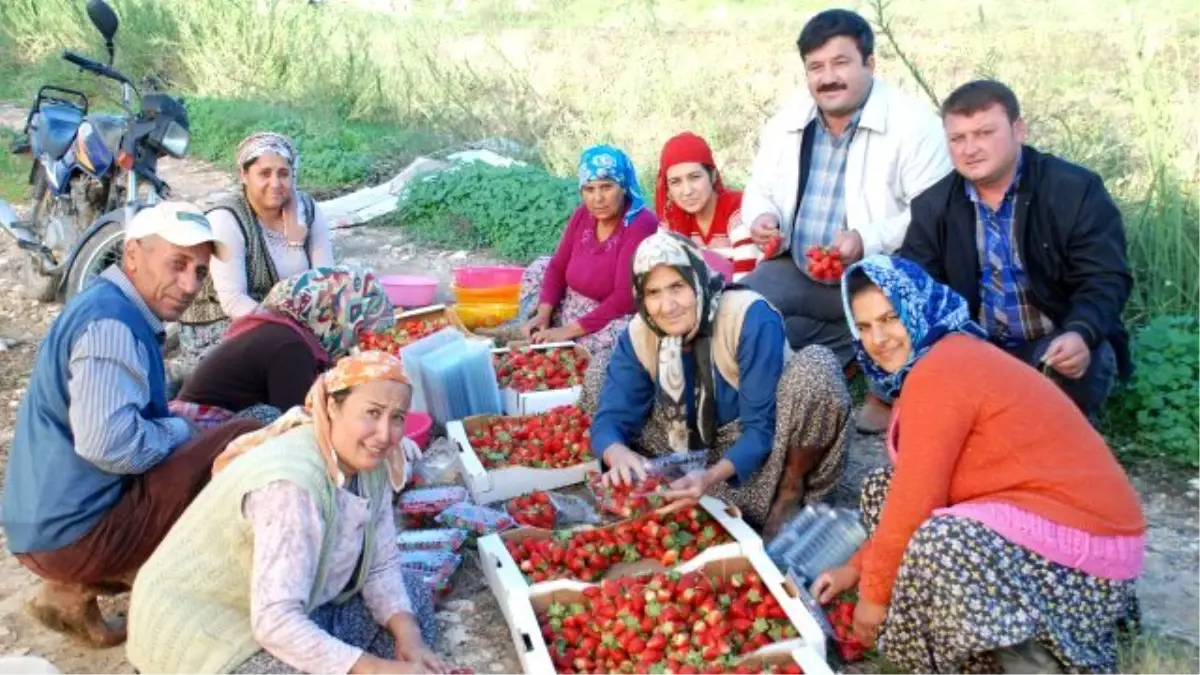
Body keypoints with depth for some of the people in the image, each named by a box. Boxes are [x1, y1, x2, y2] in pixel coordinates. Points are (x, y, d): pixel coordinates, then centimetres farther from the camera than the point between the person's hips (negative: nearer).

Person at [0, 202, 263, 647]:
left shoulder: (113, 309, 13)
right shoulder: (111, 322, -19)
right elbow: (108, 444, -30)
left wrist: (174, 430, 9)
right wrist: (180, 431, -12)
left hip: (51, 525, 10)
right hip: (74, 532, -10)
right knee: (246, 443, -13)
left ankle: (75, 590, 15)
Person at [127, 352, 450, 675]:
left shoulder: (367, 461, -7)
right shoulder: (293, 481, -33)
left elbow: (382, 566, -2)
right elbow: (275, 623, -36)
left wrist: (407, 635, -18)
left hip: (293, 606, 9)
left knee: (414, 595, 3)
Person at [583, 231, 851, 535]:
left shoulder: (752, 318, -25)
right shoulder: (639, 335, -11)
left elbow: (762, 427, -26)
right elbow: (610, 417, -15)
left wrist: (712, 477, -43)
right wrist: (618, 454, -40)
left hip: (762, 452, -4)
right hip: (697, 454, 4)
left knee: (815, 366, -33)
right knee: (598, 379, -4)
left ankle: (790, 490, -11)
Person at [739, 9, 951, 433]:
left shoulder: (913, 123, -11)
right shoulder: (784, 124, 7)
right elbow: (759, 190, 15)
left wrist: (869, 240, -30)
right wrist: (762, 218, -10)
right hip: (798, 272, 5)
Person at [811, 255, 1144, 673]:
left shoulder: (937, 372, -18)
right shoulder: (953, 358, 13)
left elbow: (915, 501, -19)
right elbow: (915, 487, 17)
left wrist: (874, 593, -6)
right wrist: (858, 567, 14)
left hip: (1084, 541, -11)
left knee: (940, 546, -35)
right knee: (885, 490, 12)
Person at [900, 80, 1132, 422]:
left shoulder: (1076, 189, -8)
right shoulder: (933, 205, 3)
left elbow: (1105, 279, -13)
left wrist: (1080, 334, -34)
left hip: (1058, 346, -2)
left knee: (1076, 366, -35)